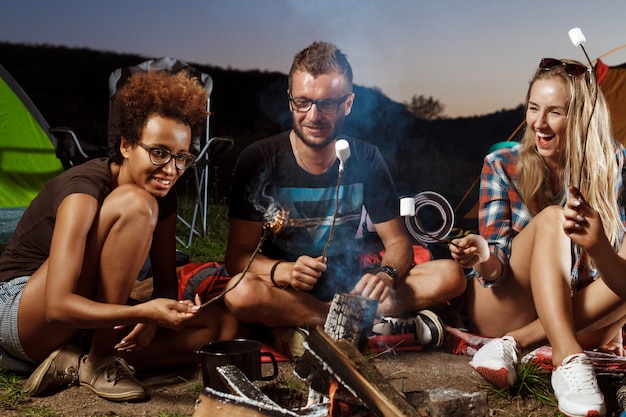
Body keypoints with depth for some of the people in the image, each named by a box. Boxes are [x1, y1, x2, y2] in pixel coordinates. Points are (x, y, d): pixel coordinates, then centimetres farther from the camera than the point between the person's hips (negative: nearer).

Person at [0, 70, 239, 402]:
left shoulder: (163, 197, -3)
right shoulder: (83, 191, -25)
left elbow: (166, 283, 3)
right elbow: (57, 306, -32)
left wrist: (151, 318, -20)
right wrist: (144, 312, -44)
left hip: (93, 322, 7)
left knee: (224, 326, -10)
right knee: (135, 205, -29)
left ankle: (73, 362, -10)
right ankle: (100, 362, -19)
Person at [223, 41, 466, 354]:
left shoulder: (366, 161, -1)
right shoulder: (259, 161, -8)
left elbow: (398, 242, 2)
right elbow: (238, 256, -11)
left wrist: (387, 275, -22)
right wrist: (283, 271, -33)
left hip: (350, 289, 3)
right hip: (285, 293, -2)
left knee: (450, 275, -15)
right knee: (240, 293, -36)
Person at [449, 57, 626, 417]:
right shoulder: (502, 166, -4)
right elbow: (498, 263, -8)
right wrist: (484, 258, -32)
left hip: (580, 316, 2)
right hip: (505, 309, -1)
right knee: (551, 218, -25)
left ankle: (517, 343, -27)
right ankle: (568, 359, -40)